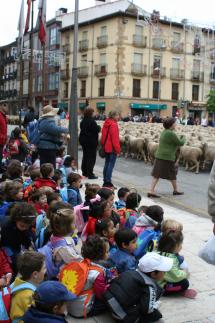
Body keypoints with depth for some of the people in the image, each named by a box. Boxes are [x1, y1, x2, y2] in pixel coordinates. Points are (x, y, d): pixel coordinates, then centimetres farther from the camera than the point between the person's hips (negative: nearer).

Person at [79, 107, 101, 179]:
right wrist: (99, 127, 4)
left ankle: (84, 172, 25)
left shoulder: (83, 121, 7)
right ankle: (90, 174, -1)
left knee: (85, 157, 17)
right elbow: (97, 130, -19)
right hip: (91, 141, -8)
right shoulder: (91, 121, -19)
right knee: (91, 158, -2)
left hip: (83, 141, 8)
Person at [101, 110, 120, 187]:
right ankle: (108, 181, -6)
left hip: (106, 147, 9)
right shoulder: (113, 124, -17)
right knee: (111, 164, -5)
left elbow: (103, 136, 17)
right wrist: (117, 149, -16)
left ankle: (105, 181, 20)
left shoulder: (106, 123, 10)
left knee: (107, 163, 15)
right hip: (112, 148, -9)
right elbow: (115, 138, -19)